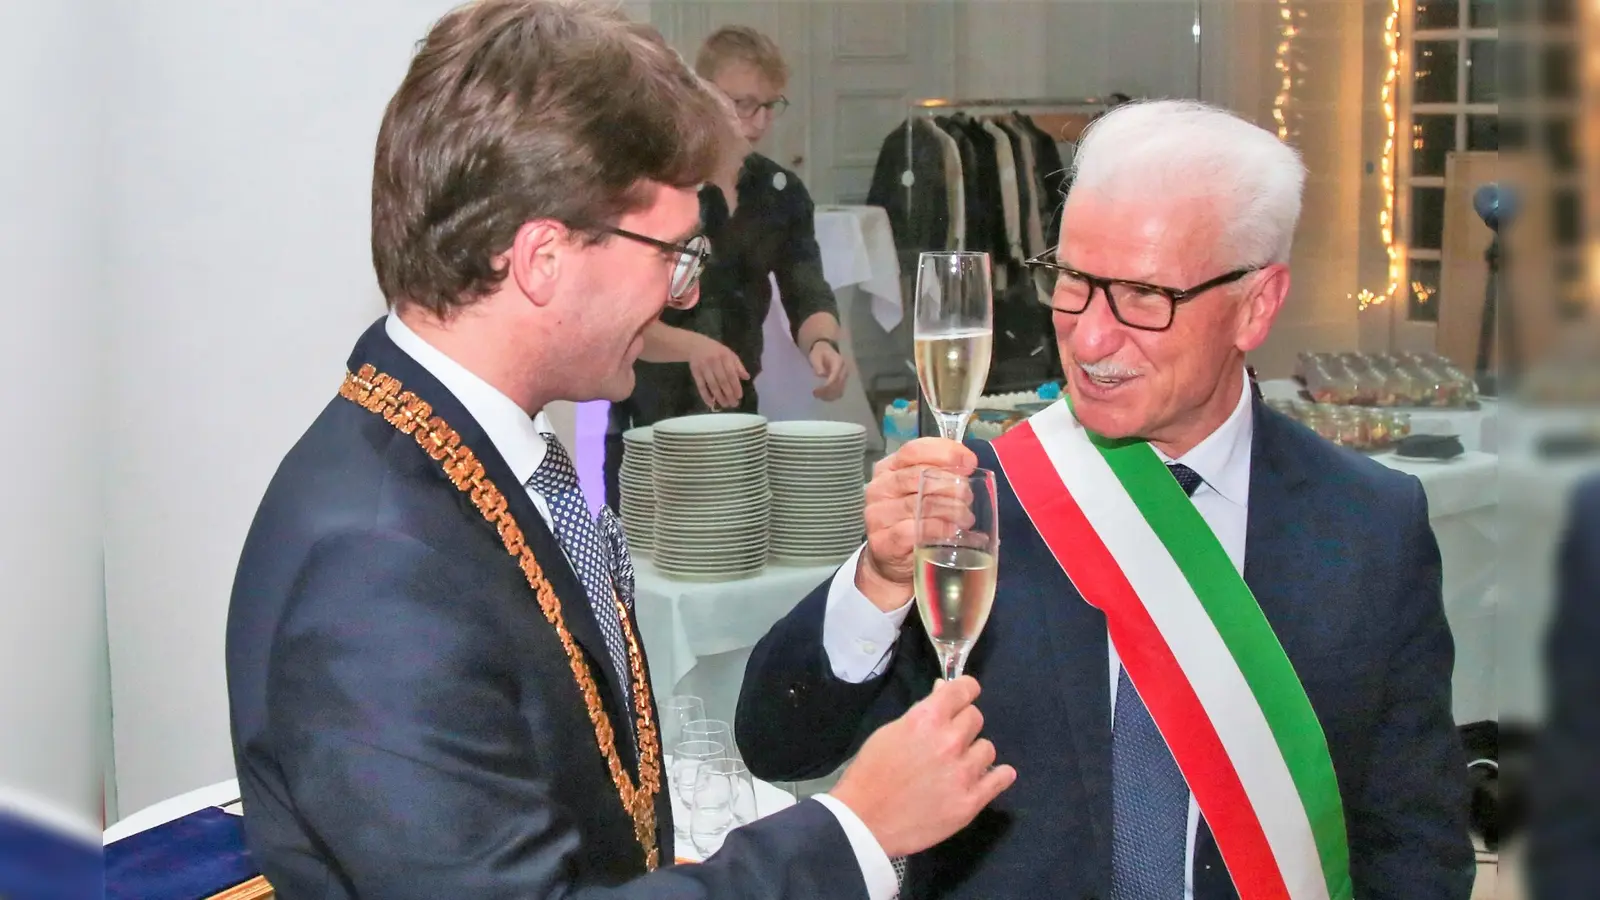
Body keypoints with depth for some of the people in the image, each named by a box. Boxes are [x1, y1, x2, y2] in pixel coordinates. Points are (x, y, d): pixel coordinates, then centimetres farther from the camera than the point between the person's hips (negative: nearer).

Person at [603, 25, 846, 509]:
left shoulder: (782, 193, 5)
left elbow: (807, 294, -1)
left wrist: (822, 343, -24)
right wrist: (692, 346, -35)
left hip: (734, 416, 5)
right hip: (645, 423, -5)